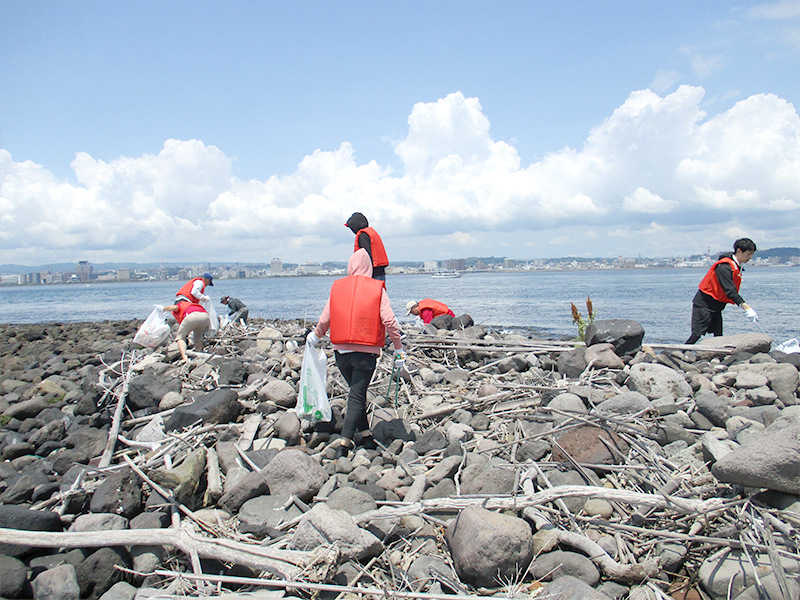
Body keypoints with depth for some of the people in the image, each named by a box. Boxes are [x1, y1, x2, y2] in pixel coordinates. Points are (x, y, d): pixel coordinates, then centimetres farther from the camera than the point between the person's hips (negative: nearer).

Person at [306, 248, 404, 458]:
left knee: (357, 392, 21)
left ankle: (365, 434, 26)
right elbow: (389, 321, -8)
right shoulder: (377, 289, -2)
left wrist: (315, 336, 29)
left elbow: (325, 319, 9)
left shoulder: (337, 287, 5)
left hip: (341, 352, 3)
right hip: (366, 353, -3)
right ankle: (345, 442, -6)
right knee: (357, 396, 1)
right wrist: (398, 349, 2)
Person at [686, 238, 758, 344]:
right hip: (704, 304, -10)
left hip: (716, 307, 10)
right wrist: (747, 308, -37)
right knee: (697, 334, -14)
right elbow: (730, 291, -31)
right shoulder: (725, 267, -23)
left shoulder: (737, 267, 7)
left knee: (718, 336, 4)